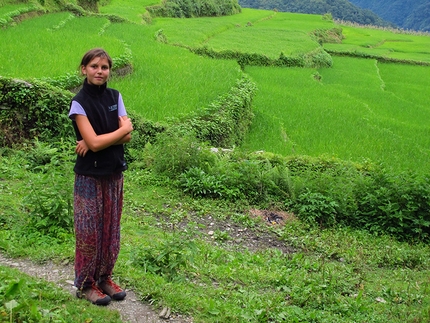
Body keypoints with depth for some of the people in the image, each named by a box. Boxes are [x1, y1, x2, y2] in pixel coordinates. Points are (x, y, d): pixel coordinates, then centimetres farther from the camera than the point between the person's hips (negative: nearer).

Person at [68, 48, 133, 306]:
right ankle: (85, 284, 17)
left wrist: (99, 139, -17)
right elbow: (93, 142, -19)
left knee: (111, 228, 11)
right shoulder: (79, 103, -10)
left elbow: (127, 137, -5)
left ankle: (104, 277, 26)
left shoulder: (115, 96, 4)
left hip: (114, 173, 5)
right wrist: (123, 129, -10)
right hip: (90, 175, -5)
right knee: (89, 230, 3)